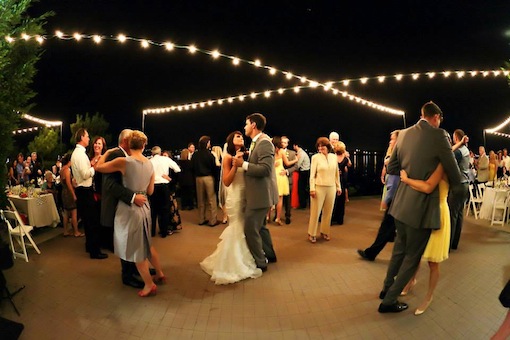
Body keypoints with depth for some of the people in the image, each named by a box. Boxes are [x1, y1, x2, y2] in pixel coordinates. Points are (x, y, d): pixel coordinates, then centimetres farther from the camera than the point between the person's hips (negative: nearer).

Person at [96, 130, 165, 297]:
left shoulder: (123, 161, -17)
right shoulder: (150, 164, 0)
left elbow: (98, 167, -4)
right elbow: (150, 191, 6)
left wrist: (107, 153, 10)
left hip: (129, 208, -6)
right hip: (144, 207, 6)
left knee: (136, 248, 9)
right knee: (146, 244, 24)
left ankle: (149, 285, 19)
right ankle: (160, 274, 37)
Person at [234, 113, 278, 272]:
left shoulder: (264, 142, -18)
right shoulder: (256, 142, 13)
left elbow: (265, 169, -27)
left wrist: (243, 164, -22)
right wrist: (244, 160, 0)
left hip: (260, 194, -11)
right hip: (258, 193, 11)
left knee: (251, 229, -2)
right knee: (259, 226, 22)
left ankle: (260, 262, 13)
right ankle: (269, 254, 38)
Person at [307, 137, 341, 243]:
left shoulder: (334, 157, 7)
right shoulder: (315, 157, -4)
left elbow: (336, 173, 12)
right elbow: (312, 174, -6)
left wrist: (338, 187, 12)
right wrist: (312, 188, -12)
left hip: (331, 188, 4)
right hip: (319, 187, -4)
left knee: (328, 212, 10)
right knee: (315, 211, 1)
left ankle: (324, 232, 24)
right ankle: (312, 234, 12)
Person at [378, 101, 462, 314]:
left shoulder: (404, 134, 5)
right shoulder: (438, 135, -14)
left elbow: (391, 168, 12)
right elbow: (455, 176, -7)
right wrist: (450, 185, 14)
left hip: (401, 203, 7)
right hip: (421, 206, -6)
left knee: (399, 248, 25)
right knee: (412, 256, 10)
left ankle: (387, 288, 41)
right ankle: (389, 301, 20)